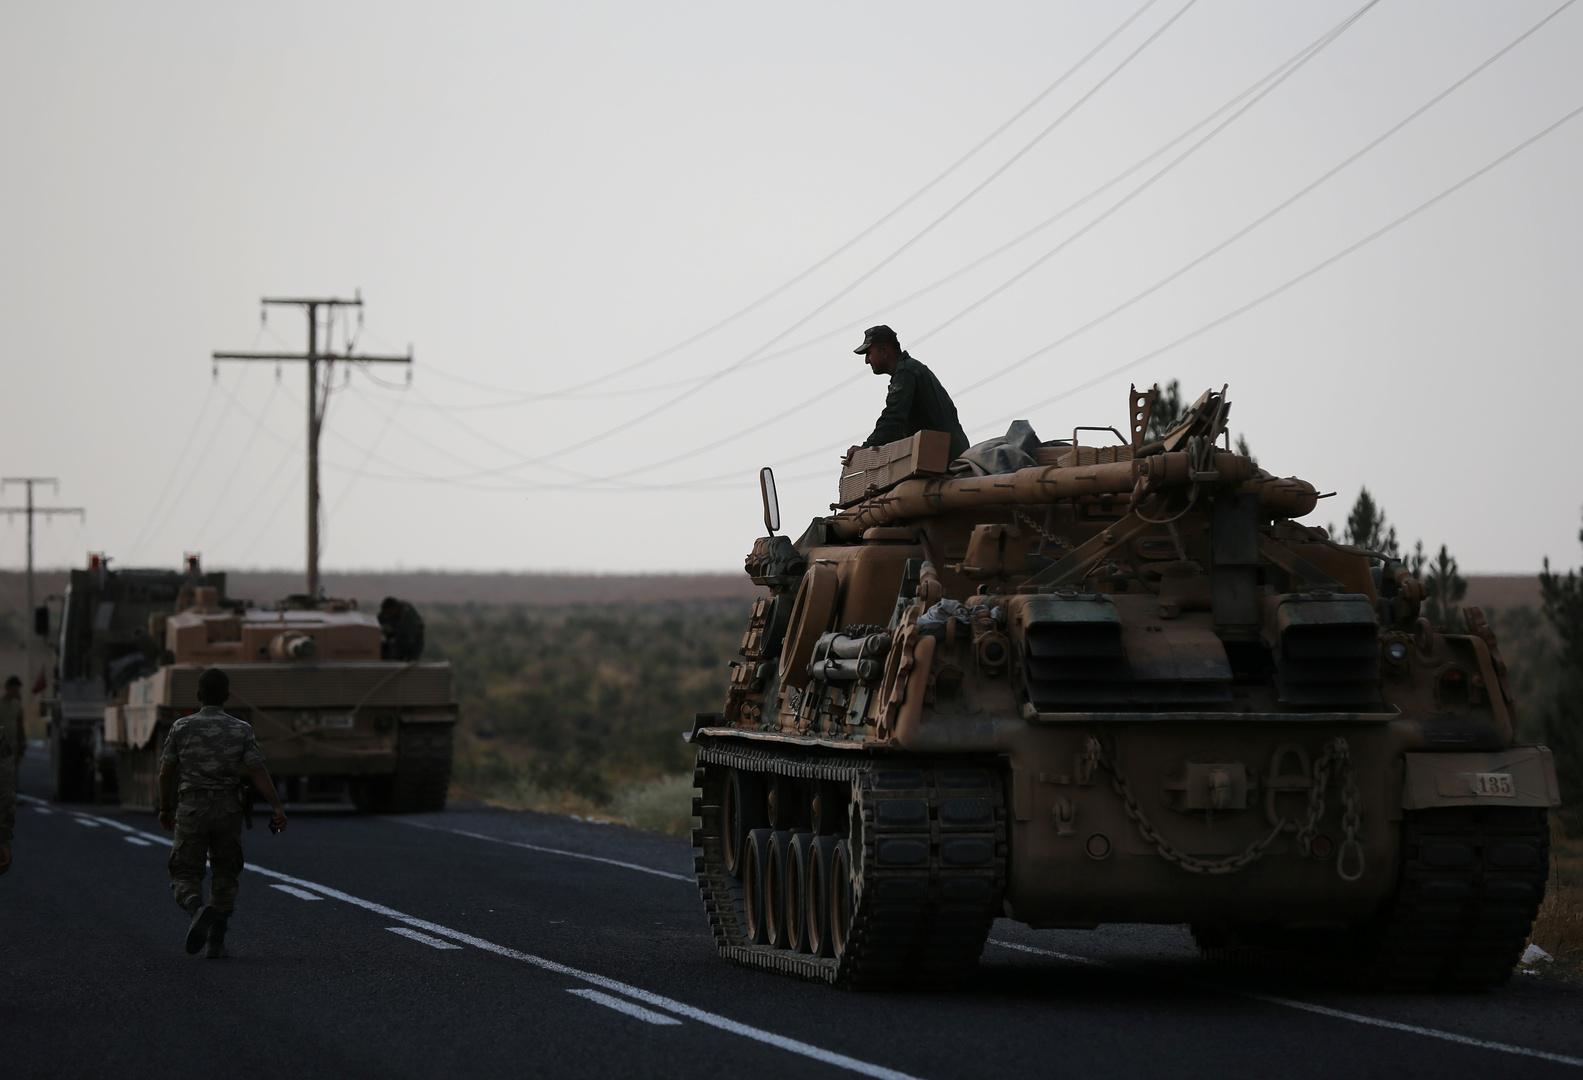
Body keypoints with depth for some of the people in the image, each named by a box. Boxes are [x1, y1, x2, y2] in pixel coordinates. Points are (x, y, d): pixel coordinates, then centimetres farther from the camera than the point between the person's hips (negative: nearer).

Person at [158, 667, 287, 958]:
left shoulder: (182, 727, -2)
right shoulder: (241, 729, -1)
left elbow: (166, 773, 2)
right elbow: (257, 771, -11)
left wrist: (166, 809, 16)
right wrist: (277, 807, -14)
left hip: (191, 811, -1)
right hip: (228, 811, 1)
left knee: (185, 879, 3)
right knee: (225, 878, 16)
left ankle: (198, 910, -30)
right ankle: (216, 942, 9)